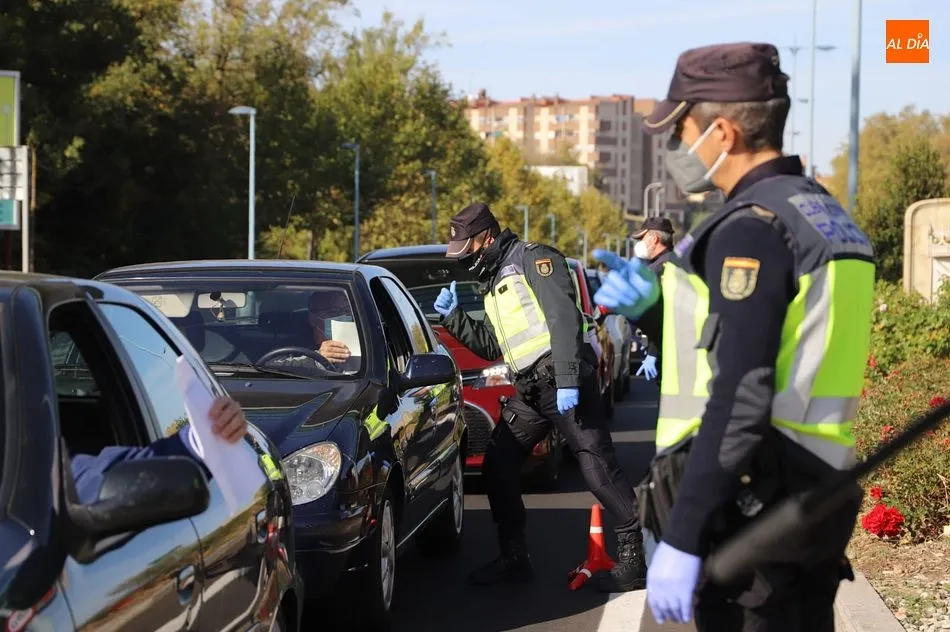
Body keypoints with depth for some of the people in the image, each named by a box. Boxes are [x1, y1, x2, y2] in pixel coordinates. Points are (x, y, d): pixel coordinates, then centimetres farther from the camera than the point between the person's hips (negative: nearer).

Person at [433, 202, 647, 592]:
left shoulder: (533, 259, -6)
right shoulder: (493, 282, 23)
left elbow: (564, 317, -17)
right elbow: (491, 347, 25)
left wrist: (568, 380, -25)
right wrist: (452, 316, 14)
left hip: (564, 383, -10)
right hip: (528, 390, 10)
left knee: (597, 466, -11)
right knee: (496, 466, 7)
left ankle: (635, 556, -8)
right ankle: (514, 559, 13)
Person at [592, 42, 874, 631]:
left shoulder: (752, 227, -16)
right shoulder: (825, 215, 14)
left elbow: (740, 398, -23)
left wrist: (683, 538, -22)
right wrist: (658, 304, 18)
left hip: (749, 513, -9)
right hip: (813, 499, 9)